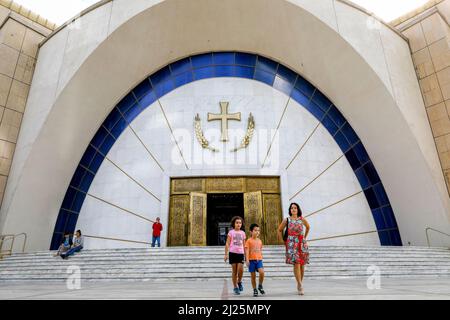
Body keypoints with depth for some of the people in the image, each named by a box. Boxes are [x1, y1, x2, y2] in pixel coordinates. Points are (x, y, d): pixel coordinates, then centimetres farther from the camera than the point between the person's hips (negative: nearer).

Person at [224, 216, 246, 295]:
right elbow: (227, 244, 0)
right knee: (234, 270, 3)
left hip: (240, 253, 2)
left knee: (241, 269, -11)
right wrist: (226, 254, -6)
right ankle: (235, 287, 16)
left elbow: (244, 245, 15)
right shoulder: (231, 232, 2)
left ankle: (239, 282, 19)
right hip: (233, 253, -2)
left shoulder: (243, 233, 10)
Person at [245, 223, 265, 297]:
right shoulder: (249, 241, -4)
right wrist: (247, 260, -18)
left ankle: (260, 286, 8)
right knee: (253, 276, 4)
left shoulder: (260, 241, 10)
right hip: (251, 260, -3)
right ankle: (255, 290, 20)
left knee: (262, 272, -17)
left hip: (259, 260, 3)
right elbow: (247, 251, -9)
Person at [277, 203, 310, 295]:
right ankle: (300, 286, -10)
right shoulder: (286, 220, 0)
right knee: (296, 264, -13)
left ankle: (300, 283, 21)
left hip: (302, 244, 3)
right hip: (292, 244, -3)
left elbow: (308, 227, 24)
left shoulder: (302, 219, 4)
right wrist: (284, 241, 6)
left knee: (302, 264, 5)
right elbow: (279, 230, 10)